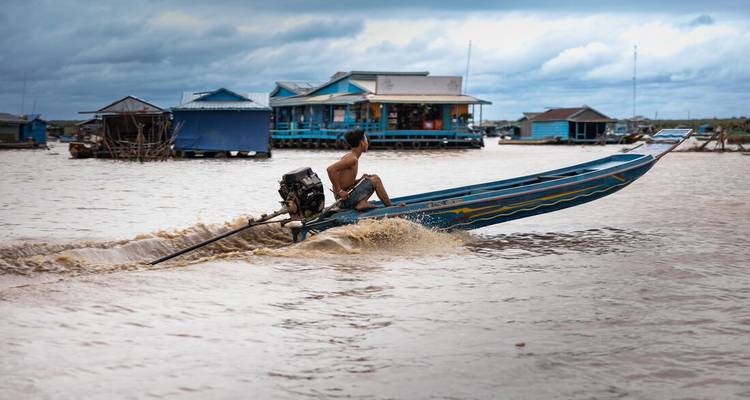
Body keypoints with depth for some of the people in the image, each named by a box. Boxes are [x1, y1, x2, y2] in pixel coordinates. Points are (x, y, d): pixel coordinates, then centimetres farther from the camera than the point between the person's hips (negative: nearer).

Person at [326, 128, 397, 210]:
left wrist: (361, 180, 8)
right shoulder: (352, 159, -16)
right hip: (346, 198, -9)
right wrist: (339, 191, -24)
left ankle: (361, 202, -4)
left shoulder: (350, 156, 14)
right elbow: (330, 169, -29)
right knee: (375, 180, -3)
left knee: (373, 178, 19)